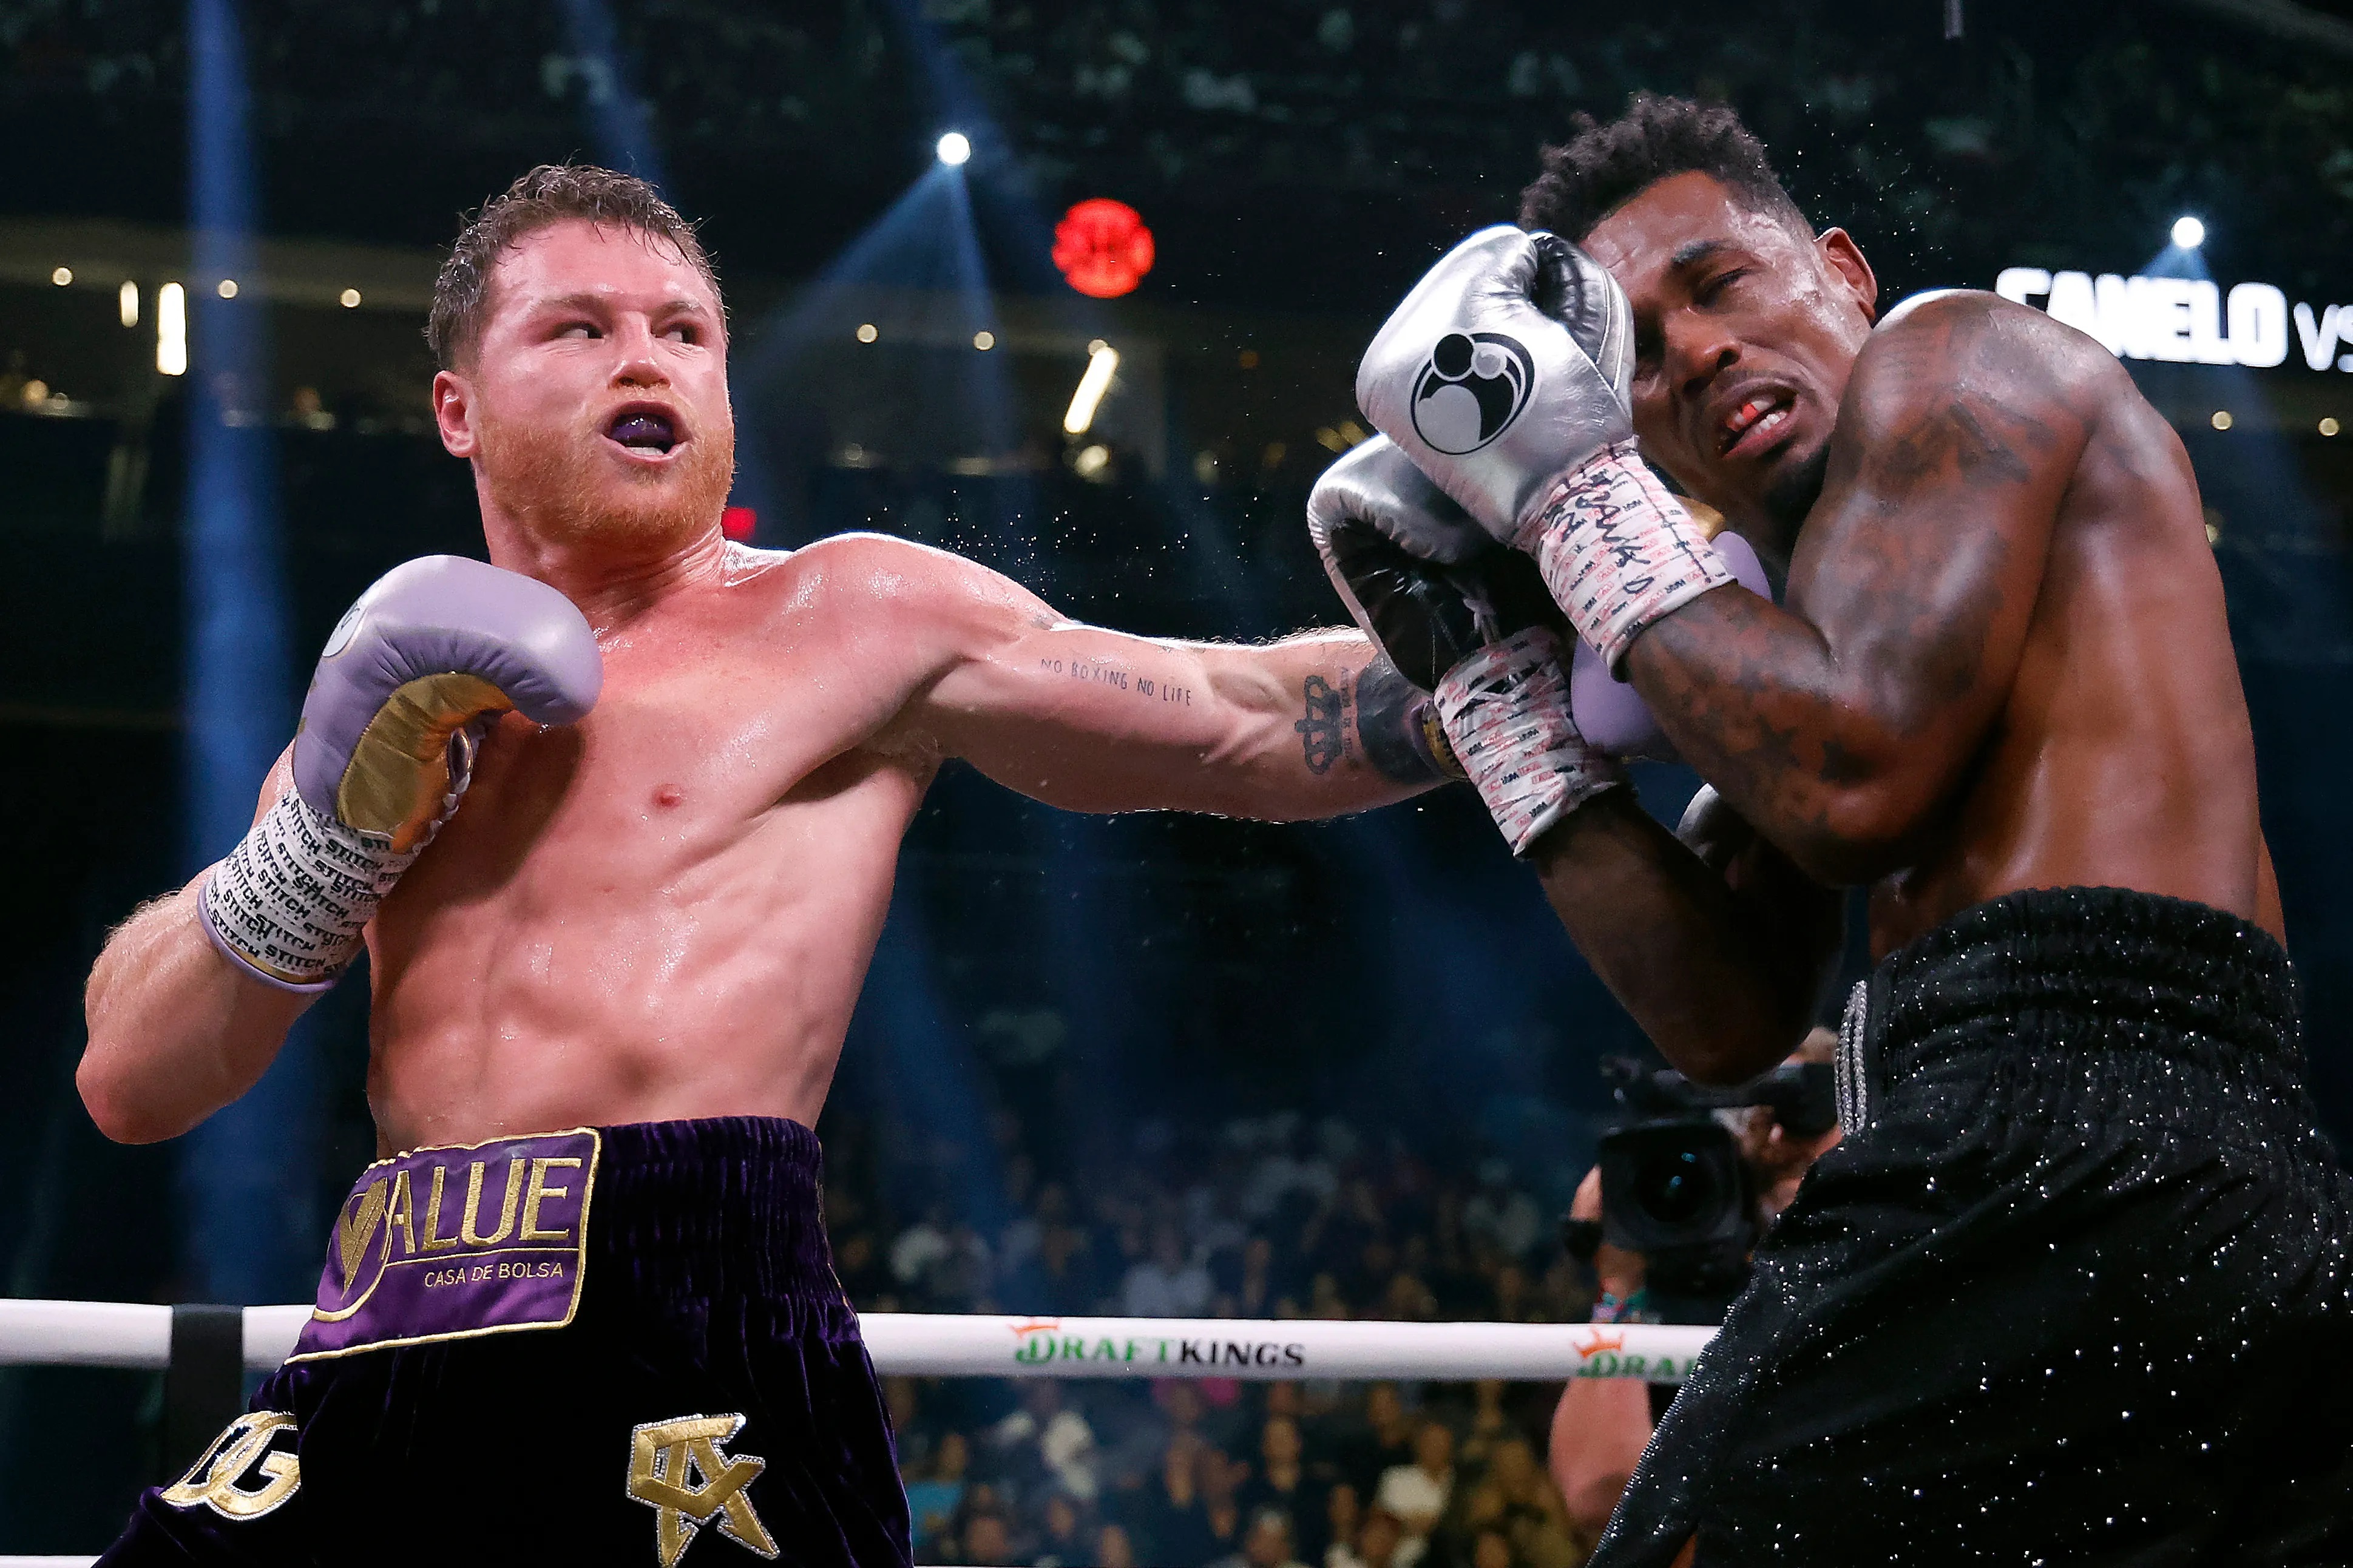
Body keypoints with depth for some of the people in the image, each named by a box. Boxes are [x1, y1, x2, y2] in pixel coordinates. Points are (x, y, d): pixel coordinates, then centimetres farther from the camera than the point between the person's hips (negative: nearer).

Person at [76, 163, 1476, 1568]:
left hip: (695, 1335, -4)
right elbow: (129, 1082, 13)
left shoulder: (851, 619, 8)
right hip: (387, 1351, 4)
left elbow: (1253, 727, 4)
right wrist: (336, 821, 1)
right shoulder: (395, 698, 19)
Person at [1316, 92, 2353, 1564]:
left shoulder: (1957, 353, 4)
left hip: (2055, 1126, -10)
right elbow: (1731, 1016, 17)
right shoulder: (1801, 622, 28)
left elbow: (1859, 783, -12)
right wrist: (1492, 654, 18)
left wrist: (1575, 492, 1)